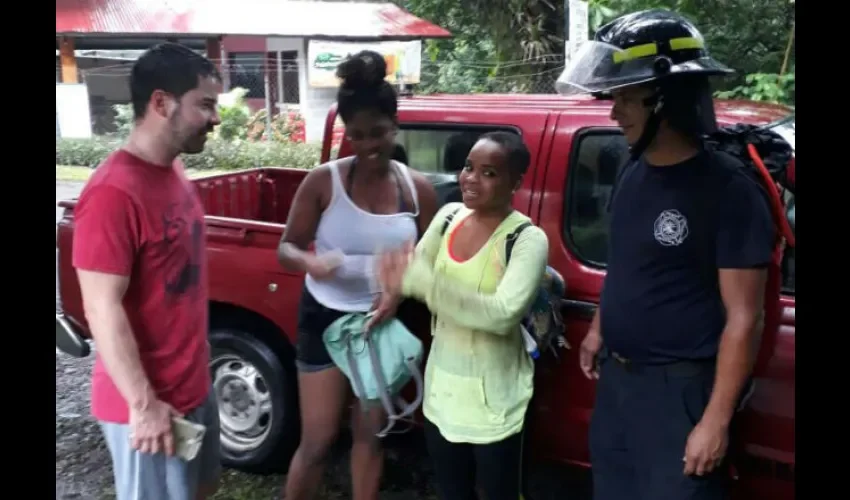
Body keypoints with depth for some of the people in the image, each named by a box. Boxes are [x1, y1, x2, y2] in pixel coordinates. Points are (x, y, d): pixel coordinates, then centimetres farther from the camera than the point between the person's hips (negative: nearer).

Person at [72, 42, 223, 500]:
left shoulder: (171, 172, 5)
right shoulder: (114, 193, -24)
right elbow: (102, 310, -24)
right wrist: (142, 402, -21)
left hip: (193, 384, 9)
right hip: (150, 400, -9)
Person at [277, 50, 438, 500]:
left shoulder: (417, 189, -5)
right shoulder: (323, 181, -12)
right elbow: (286, 248, -7)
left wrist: (398, 293, -18)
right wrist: (310, 262, -30)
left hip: (384, 322, 3)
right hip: (326, 320, -2)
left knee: (370, 434, 16)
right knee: (318, 440, 5)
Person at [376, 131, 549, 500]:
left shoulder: (528, 238, -20)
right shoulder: (449, 215, -1)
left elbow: (504, 314, -32)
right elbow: (415, 269, 3)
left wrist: (421, 281, -38)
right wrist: (398, 279, -22)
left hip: (493, 401, -5)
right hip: (442, 390, 6)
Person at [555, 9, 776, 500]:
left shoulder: (728, 189, -18)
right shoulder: (633, 173, 3)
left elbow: (743, 317, -18)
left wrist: (717, 419, -18)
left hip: (679, 388, -7)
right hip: (615, 377, 7)